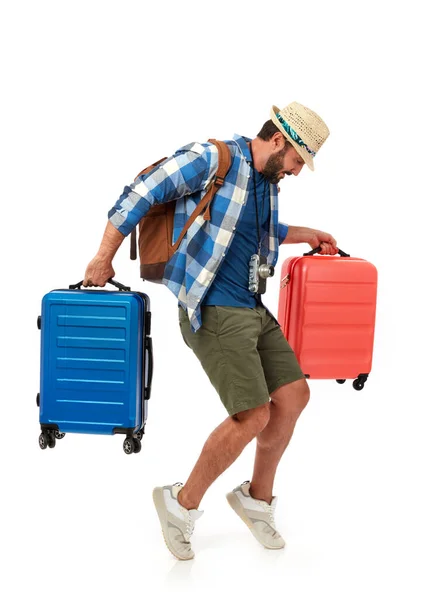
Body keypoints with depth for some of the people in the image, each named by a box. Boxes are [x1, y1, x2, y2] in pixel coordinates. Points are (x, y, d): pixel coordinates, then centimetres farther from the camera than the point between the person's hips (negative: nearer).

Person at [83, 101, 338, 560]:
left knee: (294, 395, 7)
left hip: (253, 310, 9)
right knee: (254, 416, -12)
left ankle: (257, 498, 26)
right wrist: (104, 258, -8)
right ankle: (182, 504, 9)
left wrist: (303, 235, 25)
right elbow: (139, 196, -10)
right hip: (213, 312, -9)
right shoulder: (213, 159, -12)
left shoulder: (268, 181, 15)